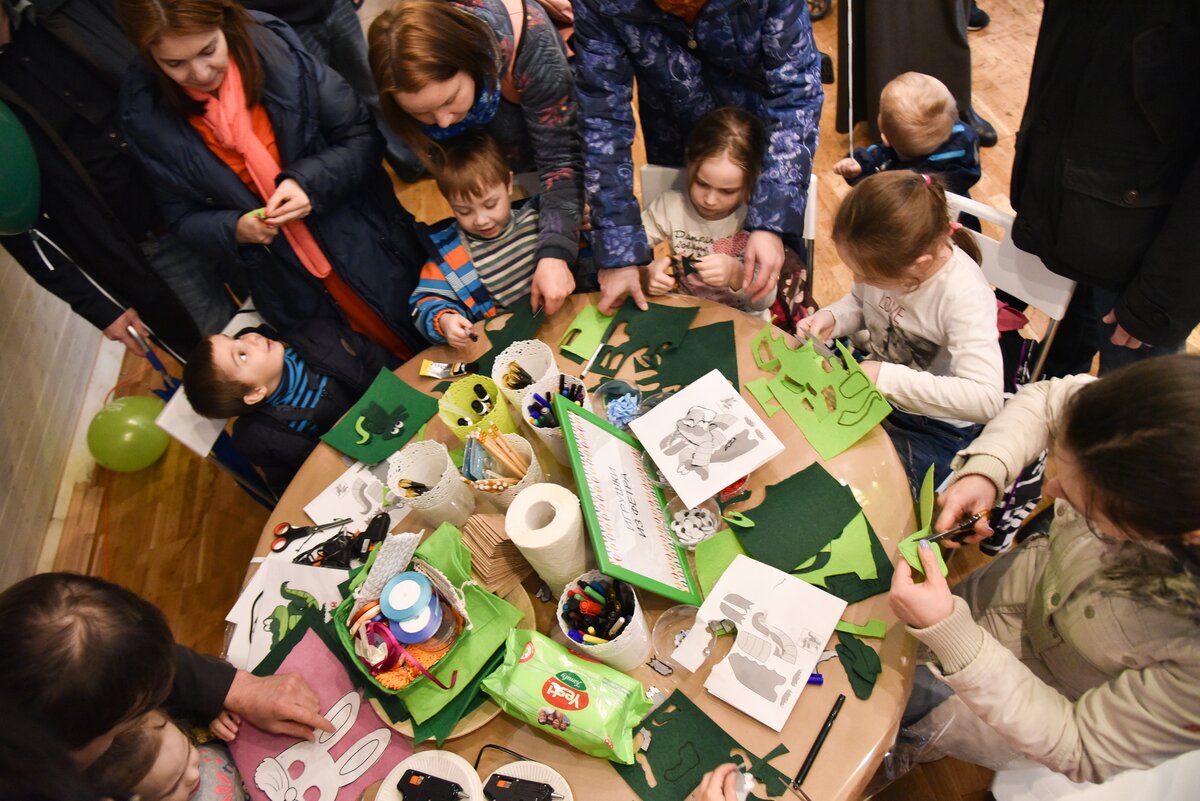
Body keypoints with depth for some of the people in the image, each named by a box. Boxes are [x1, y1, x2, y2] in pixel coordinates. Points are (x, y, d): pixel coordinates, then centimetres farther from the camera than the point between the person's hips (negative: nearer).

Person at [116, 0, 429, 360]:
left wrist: (309, 182, -25)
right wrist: (234, 230, -19)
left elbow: (363, 136, -8)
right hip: (296, 291, 1)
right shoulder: (148, 114, -9)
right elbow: (183, 216, 2)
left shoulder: (277, 51, -15)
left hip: (373, 252, 0)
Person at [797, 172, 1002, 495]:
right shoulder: (887, 255, -15)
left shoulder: (965, 296, -31)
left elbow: (986, 399, -37)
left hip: (934, 428, -6)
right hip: (873, 385, 6)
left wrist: (886, 378, -36)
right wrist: (831, 318, -15)